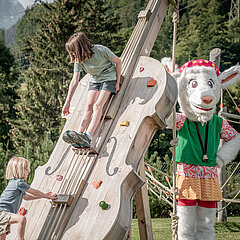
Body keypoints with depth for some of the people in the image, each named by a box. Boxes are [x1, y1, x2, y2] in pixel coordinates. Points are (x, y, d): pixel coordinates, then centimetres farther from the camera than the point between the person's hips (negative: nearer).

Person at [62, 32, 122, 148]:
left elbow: (118, 62, -11)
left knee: (97, 105, -22)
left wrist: (117, 82, -7)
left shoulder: (101, 50, -25)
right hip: (94, 80, 5)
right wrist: (67, 103, -12)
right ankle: (80, 135, -30)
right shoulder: (78, 60, -12)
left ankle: (88, 137, -38)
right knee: (88, 106, -15)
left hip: (109, 78, -5)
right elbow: (74, 81, -10)